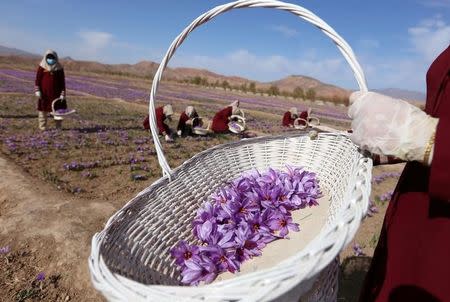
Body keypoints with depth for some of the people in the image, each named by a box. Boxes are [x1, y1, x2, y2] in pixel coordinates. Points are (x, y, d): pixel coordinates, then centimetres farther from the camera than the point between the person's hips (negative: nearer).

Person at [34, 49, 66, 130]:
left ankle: (58, 126, 9)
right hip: (44, 92, 0)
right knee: (43, 109, 3)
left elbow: (62, 81, 5)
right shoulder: (42, 67, 4)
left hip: (56, 93, 0)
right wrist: (37, 90, -5)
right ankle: (42, 126, 12)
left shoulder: (59, 68, 5)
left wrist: (63, 93, -1)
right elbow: (37, 79, 4)